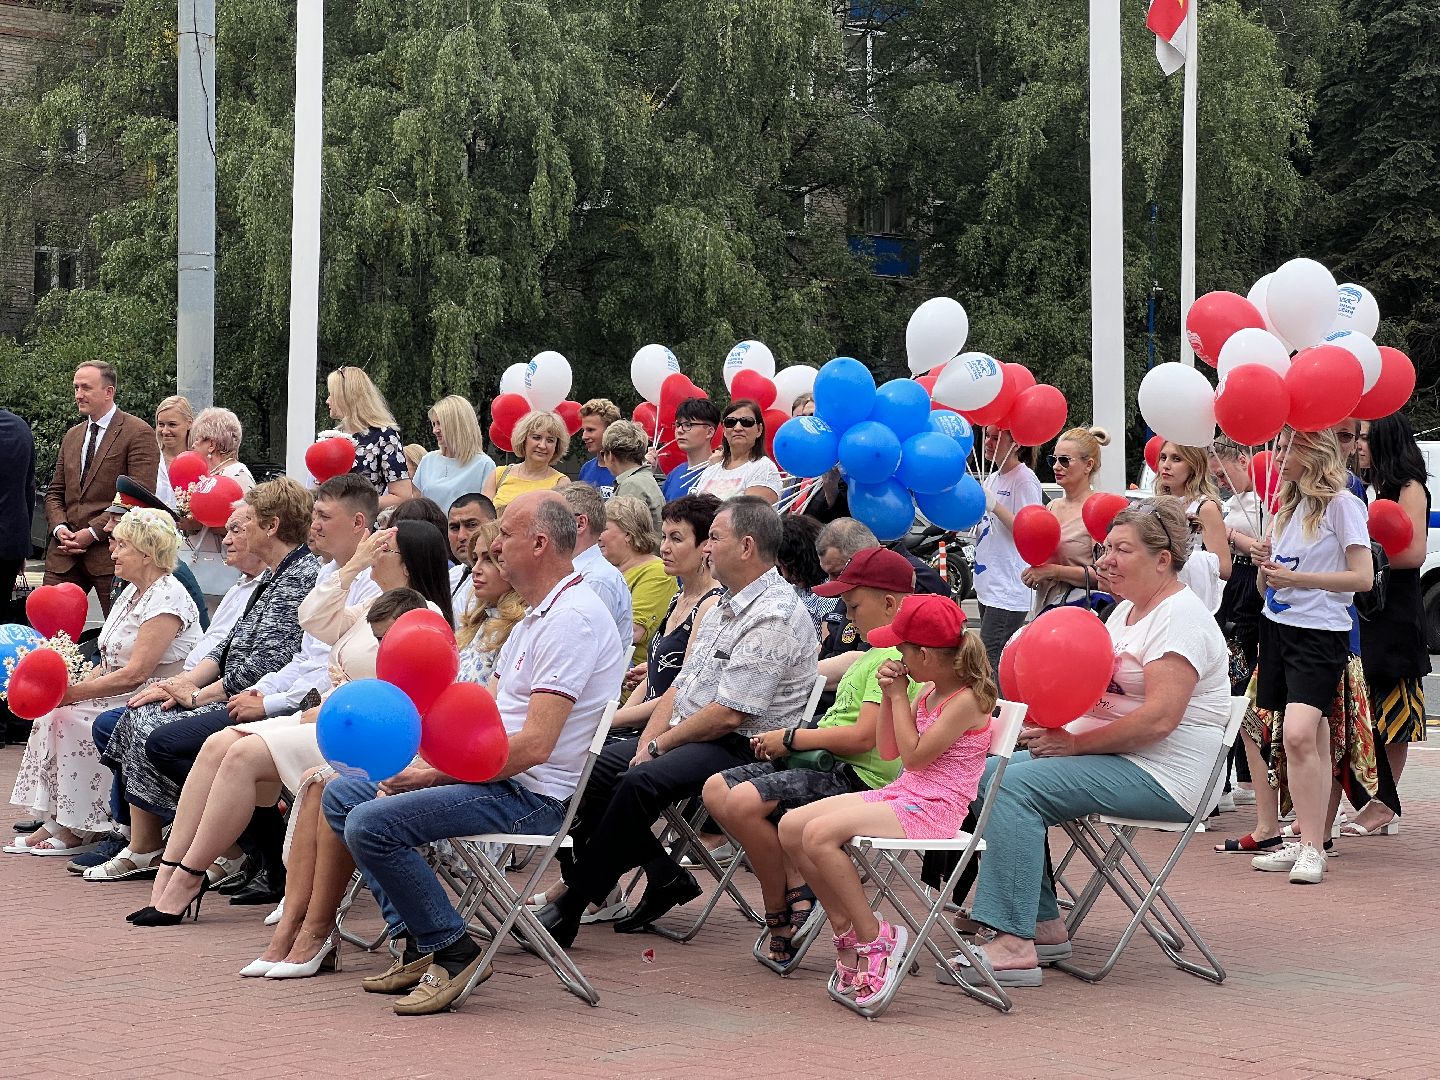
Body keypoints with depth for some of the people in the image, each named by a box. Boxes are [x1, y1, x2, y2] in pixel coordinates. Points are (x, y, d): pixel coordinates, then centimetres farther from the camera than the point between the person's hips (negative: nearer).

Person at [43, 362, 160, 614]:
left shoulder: (139, 434, -4)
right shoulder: (72, 436, 20)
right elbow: (54, 492, 21)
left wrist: (93, 532, -15)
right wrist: (59, 527, 0)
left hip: (110, 554, -6)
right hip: (64, 555, 6)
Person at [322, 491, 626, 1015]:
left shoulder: (572, 618, -17)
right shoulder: (535, 617, 18)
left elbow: (533, 745, -24)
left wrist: (436, 775, -17)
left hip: (533, 796, -11)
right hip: (493, 774, 11)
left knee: (372, 825, -23)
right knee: (342, 794, 10)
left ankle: (453, 952, -9)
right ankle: (419, 940, 6)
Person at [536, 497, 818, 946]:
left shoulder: (775, 617, -17)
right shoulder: (724, 608, 15)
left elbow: (728, 714, -21)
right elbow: (682, 685, 16)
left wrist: (660, 745, -11)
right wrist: (650, 739, -1)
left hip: (741, 748, -10)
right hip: (688, 736, 10)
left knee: (639, 782, -29)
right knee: (595, 769, -1)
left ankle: (573, 905, -21)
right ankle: (663, 877, 0)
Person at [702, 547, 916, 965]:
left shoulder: (895, 659, -14)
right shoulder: (876, 653, 20)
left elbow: (863, 737, -22)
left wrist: (792, 739, -11)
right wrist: (784, 740, 7)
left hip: (858, 776, -11)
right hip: (828, 764, 11)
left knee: (744, 802, -28)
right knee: (716, 790, 0)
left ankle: (779, 915, -10)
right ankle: (795, 885, -9)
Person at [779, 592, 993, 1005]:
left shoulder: (967, 699, -14)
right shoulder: (928, 691, 14)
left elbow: (914, 755, -16)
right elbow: (888, 751, 18)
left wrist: (900, 697, -7)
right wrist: (888, 697, 5)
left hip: (933, 809, -10)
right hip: (899, 794, 10)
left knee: (820, 834, -26)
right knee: (791, 827, -3)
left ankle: (874, 938, -16)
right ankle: (845, 926, 1)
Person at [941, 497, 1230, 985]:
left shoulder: (1180, 618, -13)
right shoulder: (1126, 610, 17)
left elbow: (1159, 719, -24)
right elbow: (1100, 699, 20)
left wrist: (1074, 744, -19)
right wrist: (1051, 725, 0)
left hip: (1160, 778, -10)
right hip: (1108, 759, 10)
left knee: (1018, 785, -24)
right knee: (991, 774, 2)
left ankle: (1013, 944, -29)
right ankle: (1043, 925, 1)